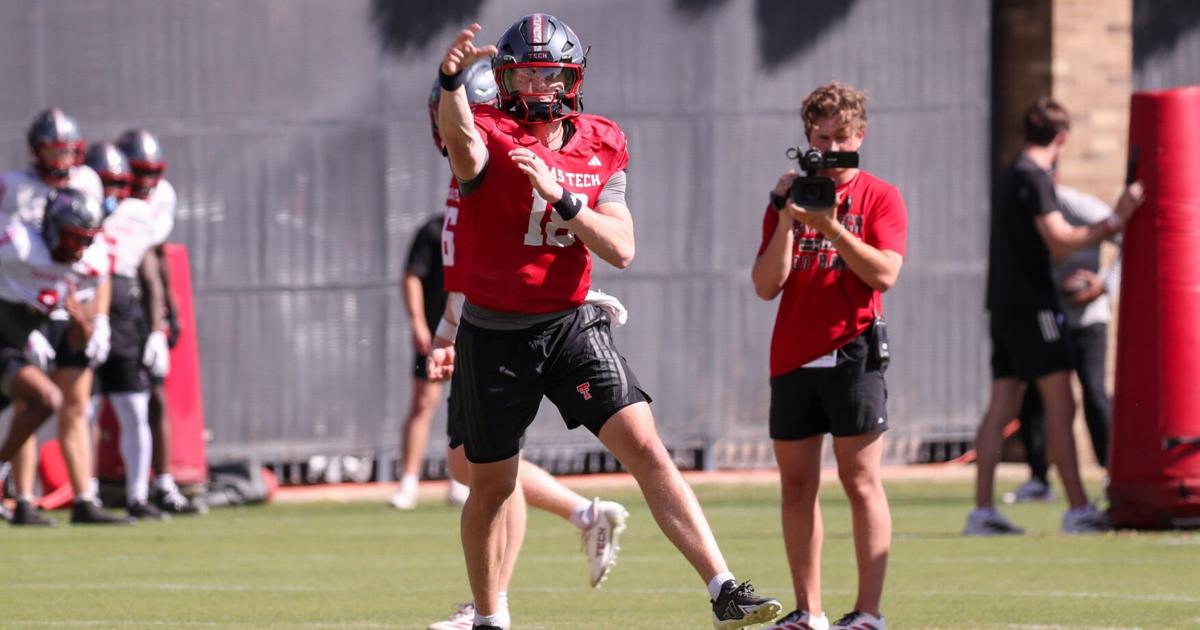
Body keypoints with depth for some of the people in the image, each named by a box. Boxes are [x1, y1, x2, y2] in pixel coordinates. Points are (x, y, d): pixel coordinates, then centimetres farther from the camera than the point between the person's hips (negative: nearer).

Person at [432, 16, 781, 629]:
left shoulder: (601, 146, 3)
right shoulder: (491, 136, -8)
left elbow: (621, 250, -6)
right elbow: (461, 137, -35)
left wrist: (559, 195, -22)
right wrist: (451, 80, -57)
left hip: (572, 326, 2)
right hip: (494, 335, -2)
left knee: (646, 448, -13)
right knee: (492, 485, 10)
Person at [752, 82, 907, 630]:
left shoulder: (879, 198, 2)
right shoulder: (788, 198, 12)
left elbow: (884, 274, -12)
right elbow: (766, 286, 4)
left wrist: (831, 226, -19)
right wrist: (787, 219, -7)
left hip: (851, 354, -5)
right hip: (792, 357, 5)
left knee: (861, 482, -7)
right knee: (796, 485, 6)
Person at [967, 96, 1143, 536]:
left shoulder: (1012, 175, 18)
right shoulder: (1033, 177, -12)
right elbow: (1060, 241, -19)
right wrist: (1116, 220, -17)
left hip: (1005, 304, 9)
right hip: (1032, 304, -9)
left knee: (1001, 407, 6)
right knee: (1060, 405, -9)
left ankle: (983, 512, 3)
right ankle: (1078, 511, -12)